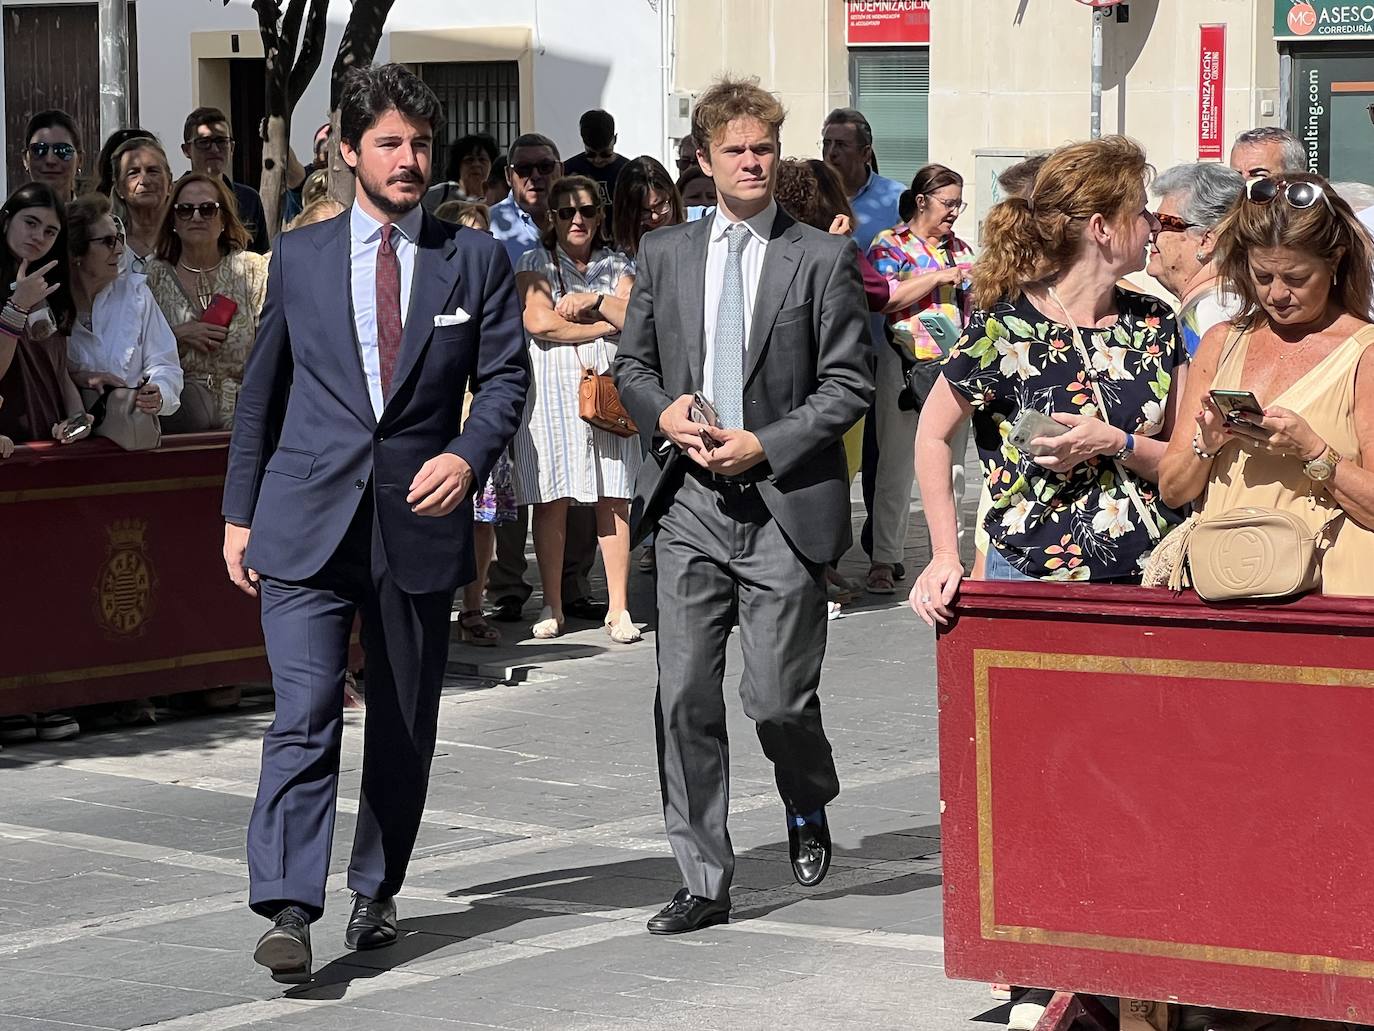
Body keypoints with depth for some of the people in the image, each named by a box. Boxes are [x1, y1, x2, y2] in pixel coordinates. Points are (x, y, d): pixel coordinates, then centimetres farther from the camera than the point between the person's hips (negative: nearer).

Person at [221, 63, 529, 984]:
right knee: (304, 716, -13)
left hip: (420, 519, 1)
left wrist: (468, 456, -15)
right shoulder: (300, 257, 8)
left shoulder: (475, 259, 6)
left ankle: (377, 892, 27)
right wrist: (240, 511, 11)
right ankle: (288, 910, -17)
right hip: (308, 522, -1)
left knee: (405, 727, 10)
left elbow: (506, 376, 4)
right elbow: (262, 389, 14)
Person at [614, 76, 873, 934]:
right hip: (689, 504, 3)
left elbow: (850, 383, -2)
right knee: (685, 697, -1)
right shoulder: (665, 254, 11)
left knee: (779, 697, -4)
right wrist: (664, 414, -4)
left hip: (784, 502, -3)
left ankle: (810, 808, 30)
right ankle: (705, 882, 8)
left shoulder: (823, 260, 0)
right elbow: (633, 363, 18)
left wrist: (765, 443, -12)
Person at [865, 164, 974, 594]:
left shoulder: (961, 249, 16)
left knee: (950, 465, 7)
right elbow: (885, 298, -16)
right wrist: (939, 276, -16)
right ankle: (884, 559, 1)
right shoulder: (890, 244, -1)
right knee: (896, 462, -4)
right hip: (905, 368, -5)